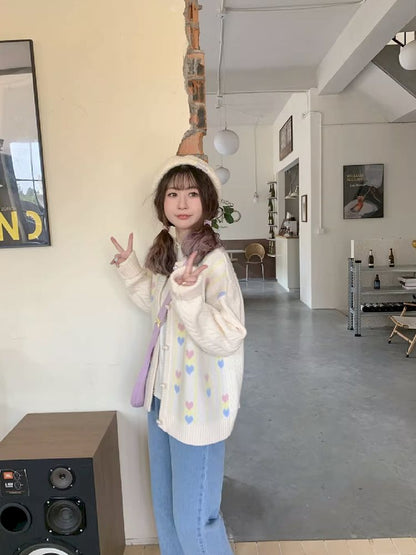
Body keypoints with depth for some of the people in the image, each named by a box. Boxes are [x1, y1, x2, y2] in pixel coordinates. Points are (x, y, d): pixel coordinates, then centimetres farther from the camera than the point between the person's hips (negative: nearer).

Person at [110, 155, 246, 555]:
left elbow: (227, 339, -25)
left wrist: (188, 296, -36)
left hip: (198, 403, -8)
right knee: (164, 504, 25)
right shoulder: (166, 251, 4)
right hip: (163, 394, 8)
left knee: (193, 518, 8)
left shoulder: (214, 260, -21)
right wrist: (131, 270, 13)